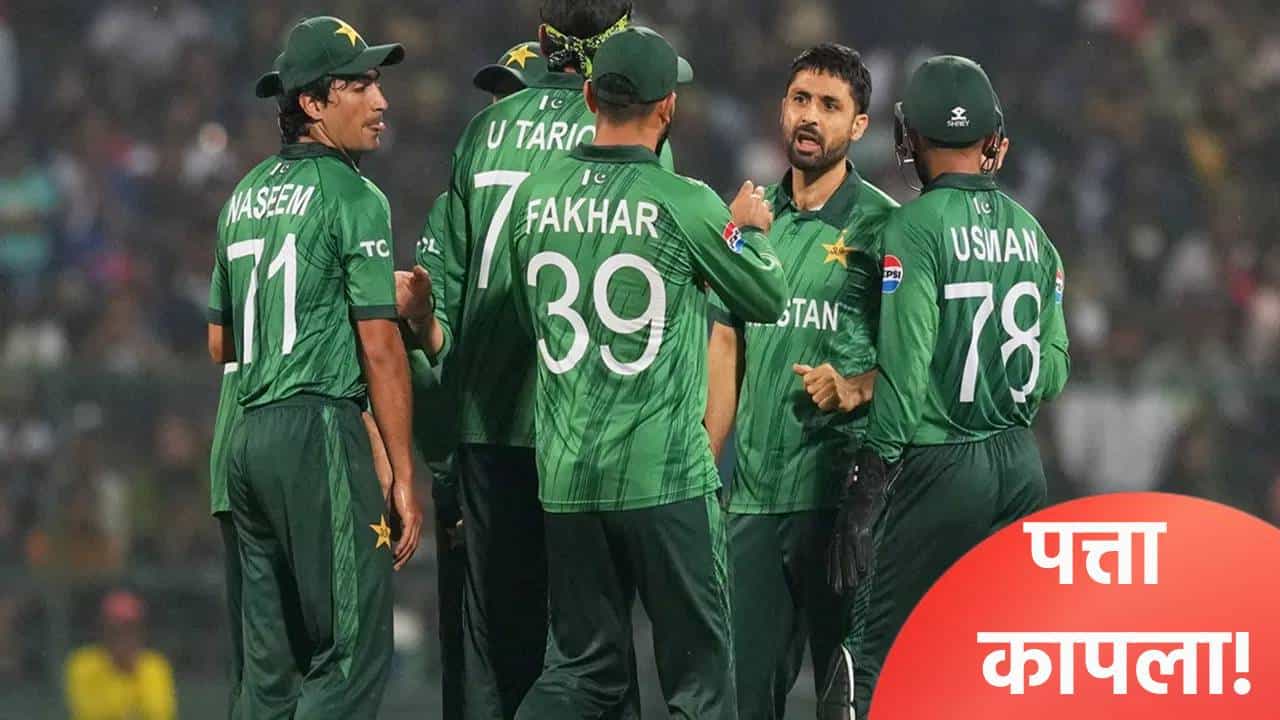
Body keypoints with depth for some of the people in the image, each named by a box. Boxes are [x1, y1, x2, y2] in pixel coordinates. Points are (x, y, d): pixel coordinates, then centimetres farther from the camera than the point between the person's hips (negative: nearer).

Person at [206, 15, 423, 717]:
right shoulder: (353, 197, -6)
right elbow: (380, 350, -10)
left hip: (247, 436, 8)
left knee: (272, 663, 10)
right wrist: (403, 477, -9)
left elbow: (220, 343, 22)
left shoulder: (245, 196, 17)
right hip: (322, 429, -8)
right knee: (355, 653, -8)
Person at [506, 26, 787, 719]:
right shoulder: (684, 203, -11)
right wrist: (752, 228, 23)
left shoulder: (534, 197, 3)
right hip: (664, 478, -5)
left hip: (565, 474, 5)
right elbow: (769, 299, 4)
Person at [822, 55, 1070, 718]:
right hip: (1019, 463, 6)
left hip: (938, 464, -6)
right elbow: (1052, 373, 10)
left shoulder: (917, 227, -10)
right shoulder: (1031, 232, 7)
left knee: (879, 651, -5)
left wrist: (878, 461, -8)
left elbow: (905, 366, -14)